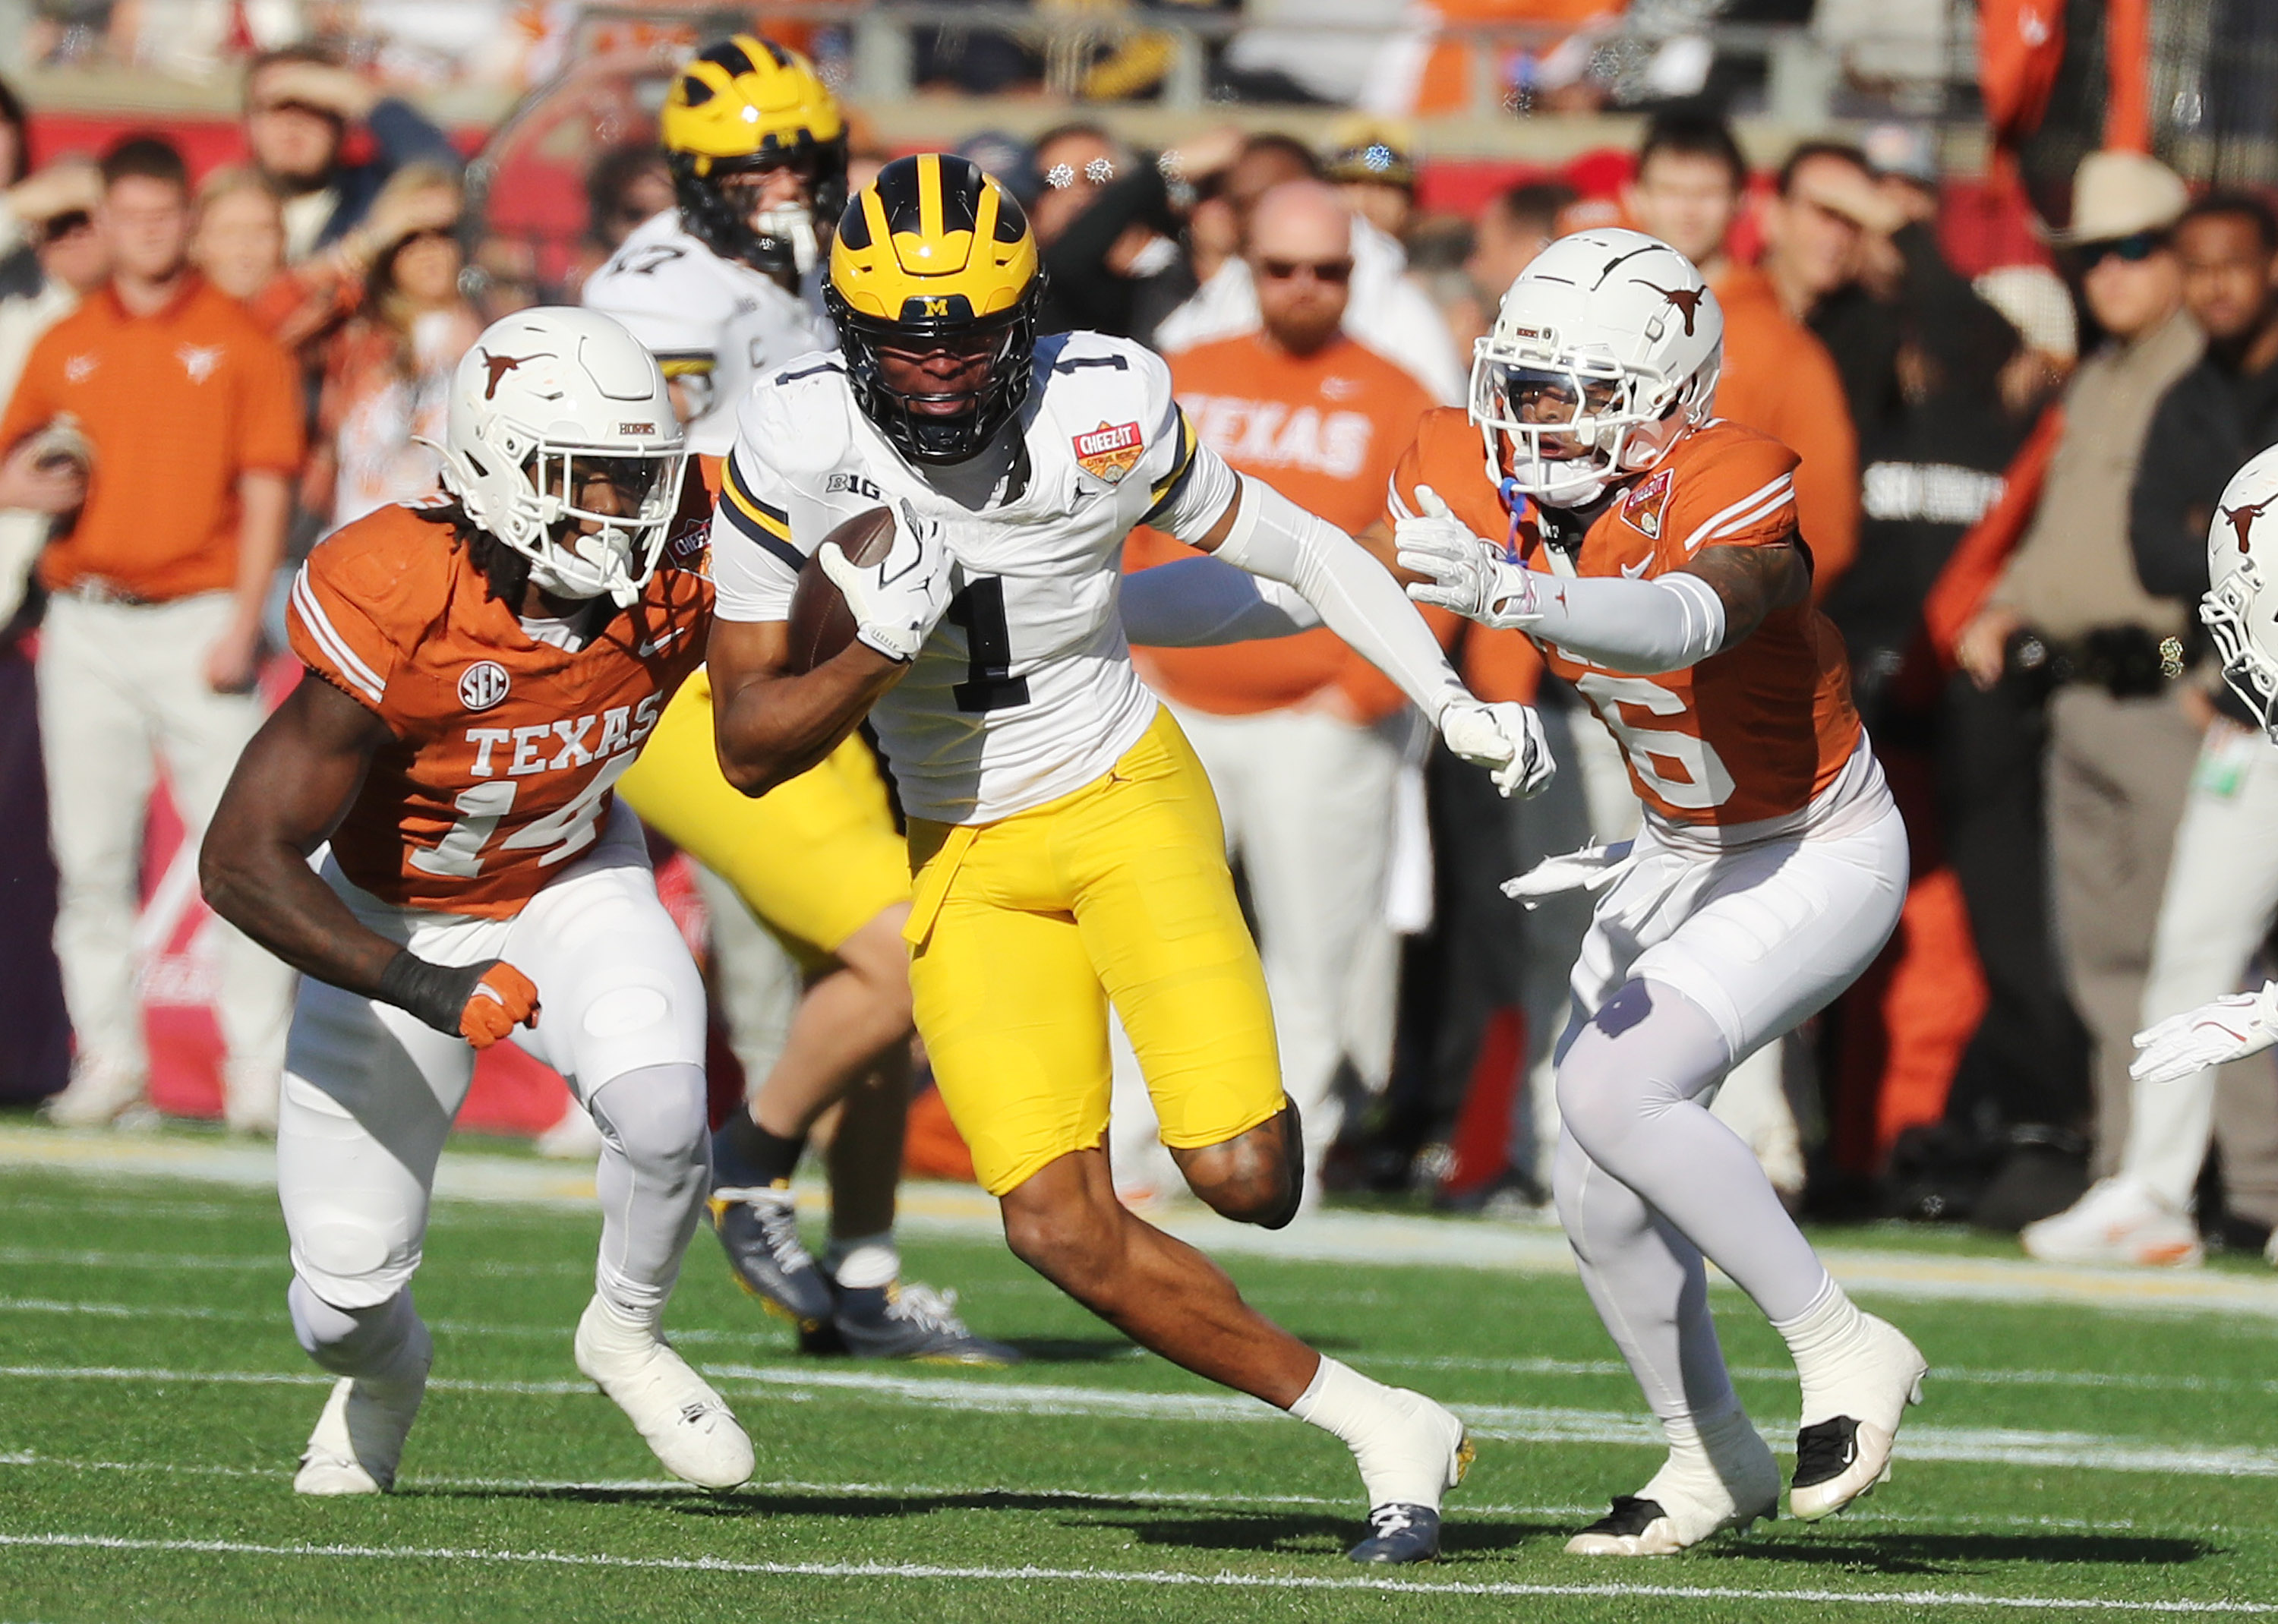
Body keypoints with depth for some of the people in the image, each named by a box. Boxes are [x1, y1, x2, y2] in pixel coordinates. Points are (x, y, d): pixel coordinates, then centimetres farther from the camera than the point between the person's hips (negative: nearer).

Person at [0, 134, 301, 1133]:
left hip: (198, 623, -3)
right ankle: (108, 1058, 11)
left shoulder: (238, 342, 3)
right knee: (90, 853, 3)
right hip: (85, 626, 3)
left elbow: (266, 493, -1)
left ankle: (260, 1067, -6)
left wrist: (242, 627, -10)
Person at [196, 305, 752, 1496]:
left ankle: (627, 1334, 2)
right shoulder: (394, 607, -34)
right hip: (394, 923, -2)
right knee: (343, 1295, -1)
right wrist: (423, 989, -39)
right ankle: (383, 1369, 40)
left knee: (658, 1107, -31)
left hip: (572, 885, 2)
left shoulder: (673, 579, -23)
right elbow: (243, 863, -31)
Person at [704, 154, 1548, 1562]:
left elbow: (1291, 547, 1)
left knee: (1244, 1176, -17)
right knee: (1061, 1228, -11)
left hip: (1127, 798, -1)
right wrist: (876, 654, -28)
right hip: (966, 853, 1)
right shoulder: (793, 452, -16)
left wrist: (1454, 702, -7)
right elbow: (752, 749, -10)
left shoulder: (1106, 410, -17)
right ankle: (1383, 1430, 1)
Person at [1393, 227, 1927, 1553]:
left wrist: (1514, 595, -69)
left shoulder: (1731, 490, -32)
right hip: (1684, 856, 8)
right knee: (1604, 1201, 7)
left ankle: (1843, 1350, -11)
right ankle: (1716, 1459, 30)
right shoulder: (1483, 484, -12)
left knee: (1616, 1094, -25)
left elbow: (1683, 621, -53)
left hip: (1822, 857, -8)